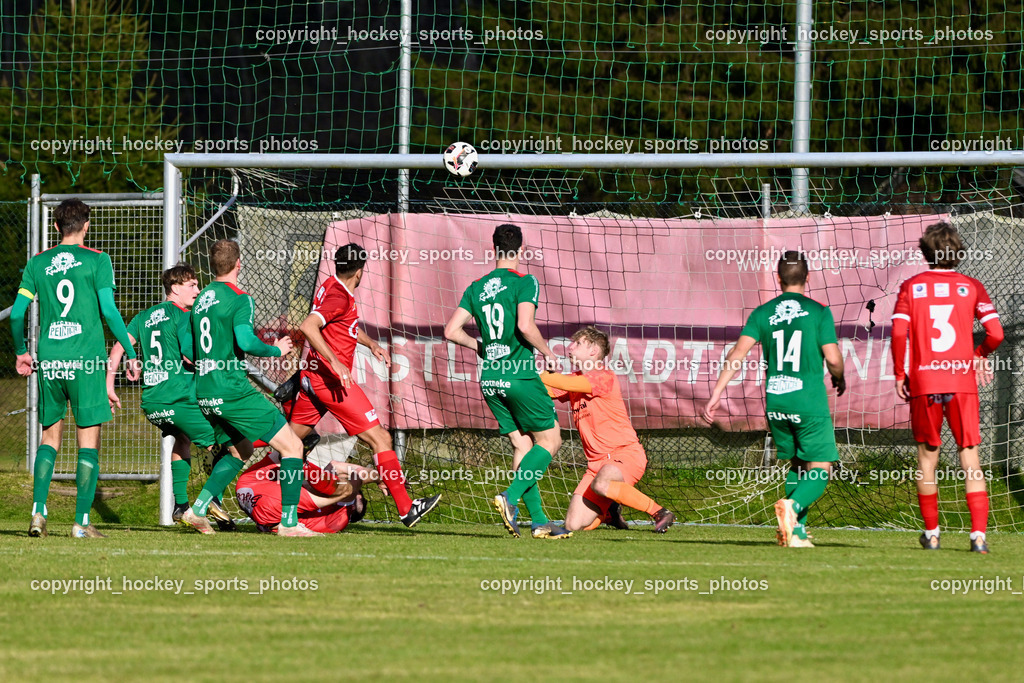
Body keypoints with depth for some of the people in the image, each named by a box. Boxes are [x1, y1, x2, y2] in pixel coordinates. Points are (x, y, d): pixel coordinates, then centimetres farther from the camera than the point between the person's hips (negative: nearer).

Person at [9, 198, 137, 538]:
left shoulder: (37, 263, 9)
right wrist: (131, 352, 0)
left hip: (49, 361, 3)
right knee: (88, 439, 1)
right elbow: (109, 310, -7)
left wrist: (21, 352, 24)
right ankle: (81, 521, -4)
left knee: (50, 436, 15)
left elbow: (17, 313, 8)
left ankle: (38, 512, 0)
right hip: (86, 359, -3)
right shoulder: (96, 261, -1)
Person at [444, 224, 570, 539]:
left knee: (522, 445, 9)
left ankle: (539, 521, 4)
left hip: (489, 380, 6)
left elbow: (452, 331, 6)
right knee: (550, 440, 4)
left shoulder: (476, 288, 9)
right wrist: (548, 352, -4)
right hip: (519, 375, -6)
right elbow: (525, 326, -21)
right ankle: (510, 497, -13)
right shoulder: (525, 283, -8)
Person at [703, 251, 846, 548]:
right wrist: (839, 379, 15)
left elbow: (737, 353, -4)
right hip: (810, 401, -4)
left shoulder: (762, 313, 6)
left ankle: (796, 532, 12)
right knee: (820, 471, 0)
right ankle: (792, 505, -29)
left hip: (776, 402, 4)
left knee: (797, 465, 20)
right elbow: (833, 359, -8)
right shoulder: (818, 312, -3)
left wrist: (717, 393, -3)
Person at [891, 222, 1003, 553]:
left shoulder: (911, 287, 2)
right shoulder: (971, 287, 2)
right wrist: (978, 356, 16)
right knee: (970, 458, 2)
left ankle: (931, 532, 16)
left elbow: (898, 332, -9)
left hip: (923, 383, 0)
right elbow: (995, 334, -5)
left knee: (927, 457, 12)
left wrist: (899, 373, 2)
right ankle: (978, 533, -8)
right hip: (962, 382, 0)